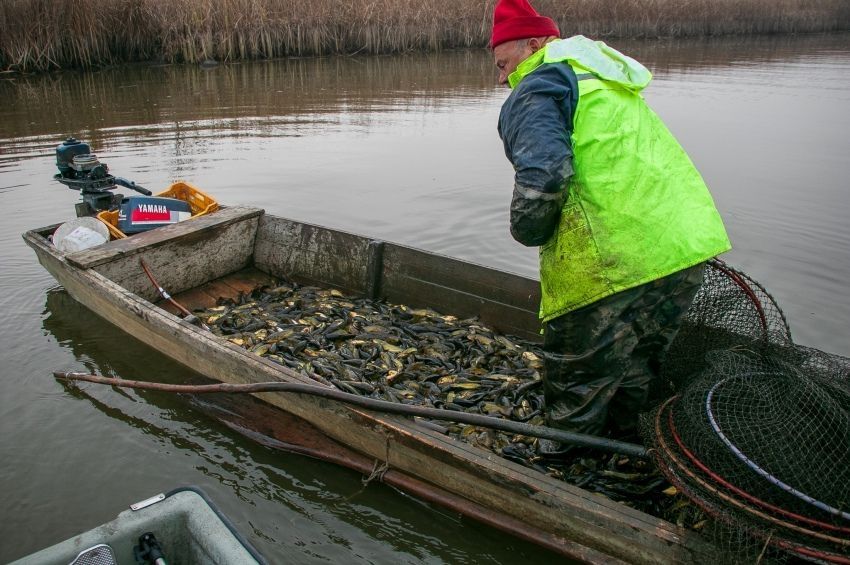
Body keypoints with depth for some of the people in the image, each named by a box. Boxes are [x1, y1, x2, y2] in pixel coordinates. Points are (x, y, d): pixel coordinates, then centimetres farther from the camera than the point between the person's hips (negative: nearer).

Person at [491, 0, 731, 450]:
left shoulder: (537, 89, -3)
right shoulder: (604, 81, 26)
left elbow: (542, 175, -22)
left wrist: (528, 232, -4)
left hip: (614, 264, -9)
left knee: (576, 388, 9)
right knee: (634, 375, 27)